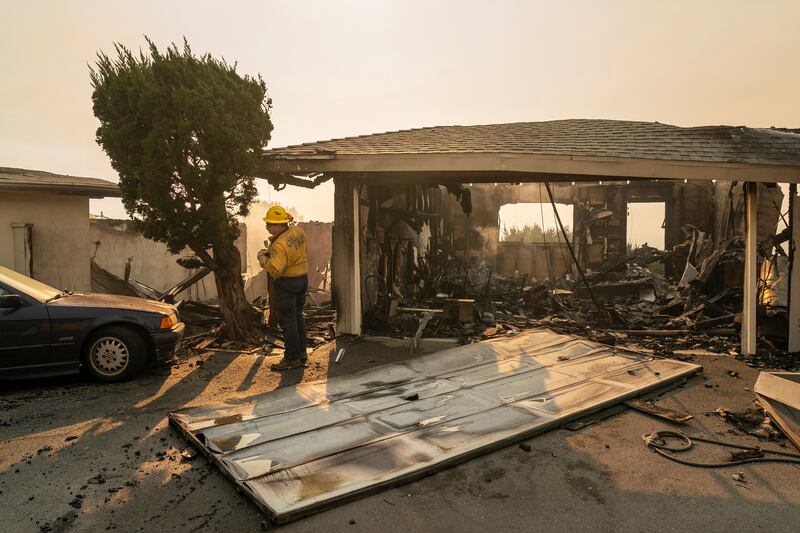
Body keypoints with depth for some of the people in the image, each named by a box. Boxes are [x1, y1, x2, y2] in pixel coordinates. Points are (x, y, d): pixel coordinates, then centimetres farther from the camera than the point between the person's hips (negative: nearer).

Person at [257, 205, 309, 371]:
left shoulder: (279, 245, -26)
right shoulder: (298, 232, 1)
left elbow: (275, 269, -33)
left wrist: (263, 258, -16)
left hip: (287, 282, -9)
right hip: (302, 277, 9)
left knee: (287, 320, 0)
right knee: (297, 315, 20)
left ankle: (292, 358, 6)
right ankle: (301, 353, 28)